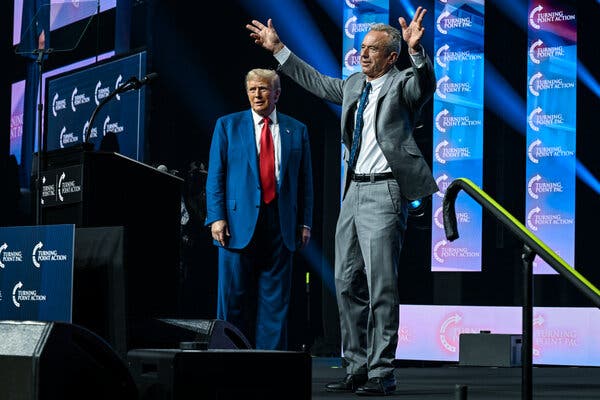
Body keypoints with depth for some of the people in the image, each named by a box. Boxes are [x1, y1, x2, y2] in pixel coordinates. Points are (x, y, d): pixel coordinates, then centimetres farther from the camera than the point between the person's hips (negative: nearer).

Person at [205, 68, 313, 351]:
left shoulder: (297, 131, 12)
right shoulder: (227, 125, 8)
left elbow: (305, 181, 12)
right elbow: (215, 175, 3)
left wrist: (305, 222, 4)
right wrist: (217, 217, -7)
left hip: (281, 226, 2)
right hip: (239, 223, -1)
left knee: (275, 299, 2)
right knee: (234, 297, -1)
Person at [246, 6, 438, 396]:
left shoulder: (402, 83, -4)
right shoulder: (354, 85, 18)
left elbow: (425, 85, -25)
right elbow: (316, 82, 32)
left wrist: (416, 50, -43)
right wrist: (278, 49, 34)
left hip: (384, 192, -8)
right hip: (354, 191, 8)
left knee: (381, 285, -9)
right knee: (348, 283, 10)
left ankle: (381, 373, -5)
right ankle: (357, 368, 18)